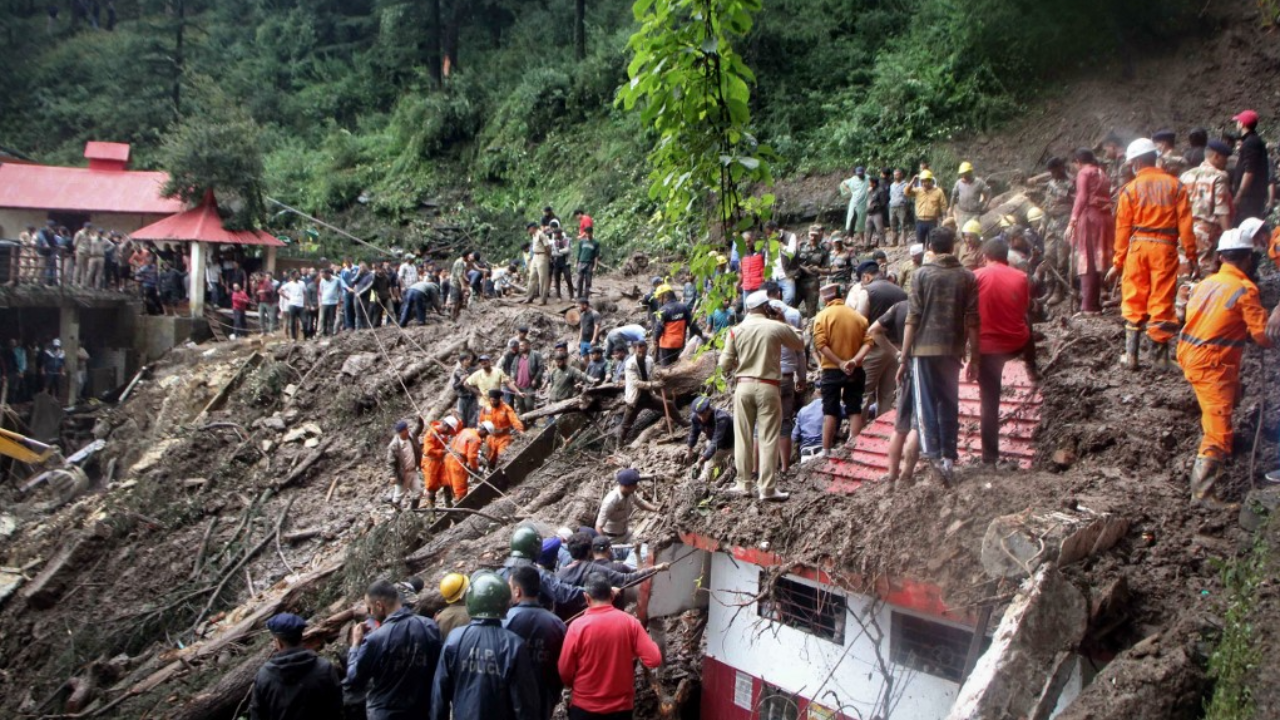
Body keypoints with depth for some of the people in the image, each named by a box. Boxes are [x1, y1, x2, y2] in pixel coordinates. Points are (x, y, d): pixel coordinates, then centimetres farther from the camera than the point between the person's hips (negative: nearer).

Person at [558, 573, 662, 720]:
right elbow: (654, 660, -12)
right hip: (621, 706, 2)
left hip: (585, 706, -2)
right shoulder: (630, 622, -8)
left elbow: (565, 671, -7)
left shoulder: (578, 626, -13)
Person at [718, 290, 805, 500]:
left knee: (743, 437, 10)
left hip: (743, 386, 3)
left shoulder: (737, 330, 1)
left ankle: (744, 484, 16)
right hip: (768, 387, -2)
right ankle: (767, 488, 1)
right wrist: (788, 325, 24)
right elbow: (800, 345, 13)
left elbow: (725, 364, 2)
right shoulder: (777, 328, -4)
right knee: (768, 439, 1)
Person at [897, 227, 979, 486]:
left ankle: (934, 456, -14)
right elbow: (972, 321, 2)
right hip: (952, 350, 3)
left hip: (924, 348, -2)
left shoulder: (923, 274, -3)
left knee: (926, 406, 0)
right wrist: (974, 358, 10)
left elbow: (913, 319, -5)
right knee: (949, 406, 13)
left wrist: (904, 358, -2)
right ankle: (949, 458, 14)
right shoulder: (967, 277, 4)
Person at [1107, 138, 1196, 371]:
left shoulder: (1130, 189, 1)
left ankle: (1131, 355, 9)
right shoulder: (1175, 185, 3)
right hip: (1165, 247, 0)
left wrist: (1118, 263, 7)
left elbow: (1123, 228, 2)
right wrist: (1192, 257, 4)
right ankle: (1160, 357, 9)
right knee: (1162, 302, 5)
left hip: (1138, 246, 0)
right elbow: (1185, 223, -1)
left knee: (1134, 302, 9)